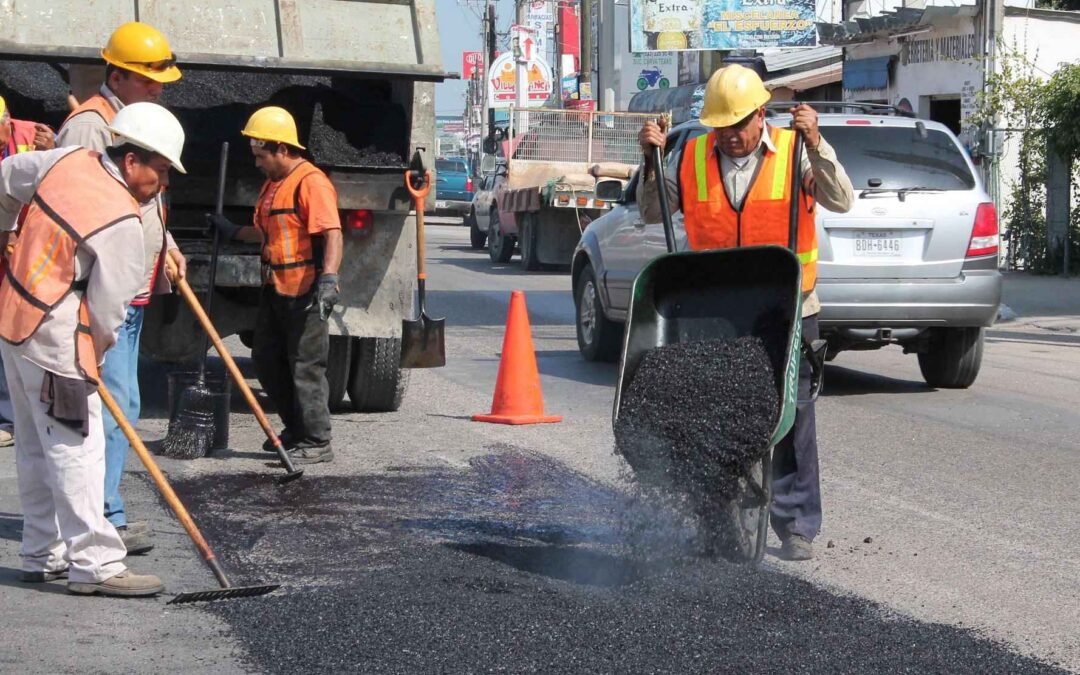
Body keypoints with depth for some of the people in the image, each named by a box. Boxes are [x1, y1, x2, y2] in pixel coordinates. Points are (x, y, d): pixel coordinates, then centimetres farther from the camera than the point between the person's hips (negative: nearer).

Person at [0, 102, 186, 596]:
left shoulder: (68, 160, 1)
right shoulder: (120, 224, -20)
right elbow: (107, 310, -15)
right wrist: (94, 355, 3)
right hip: (57, 342, -9)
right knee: (77, 450, -5)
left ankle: (42, 555, 25)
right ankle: (94, 565, -3)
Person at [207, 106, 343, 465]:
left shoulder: (311, 182, -17)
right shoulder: (273, 184, 15)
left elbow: (332, 234, -27)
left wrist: (328, 278, -36)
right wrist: (233, 232, 29)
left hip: (305, 292, -10)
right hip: (276, 289, 10)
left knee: (306, 367, -4)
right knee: (267, 359, 16)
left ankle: (316, 443, 5)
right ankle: (296, 429, 29)